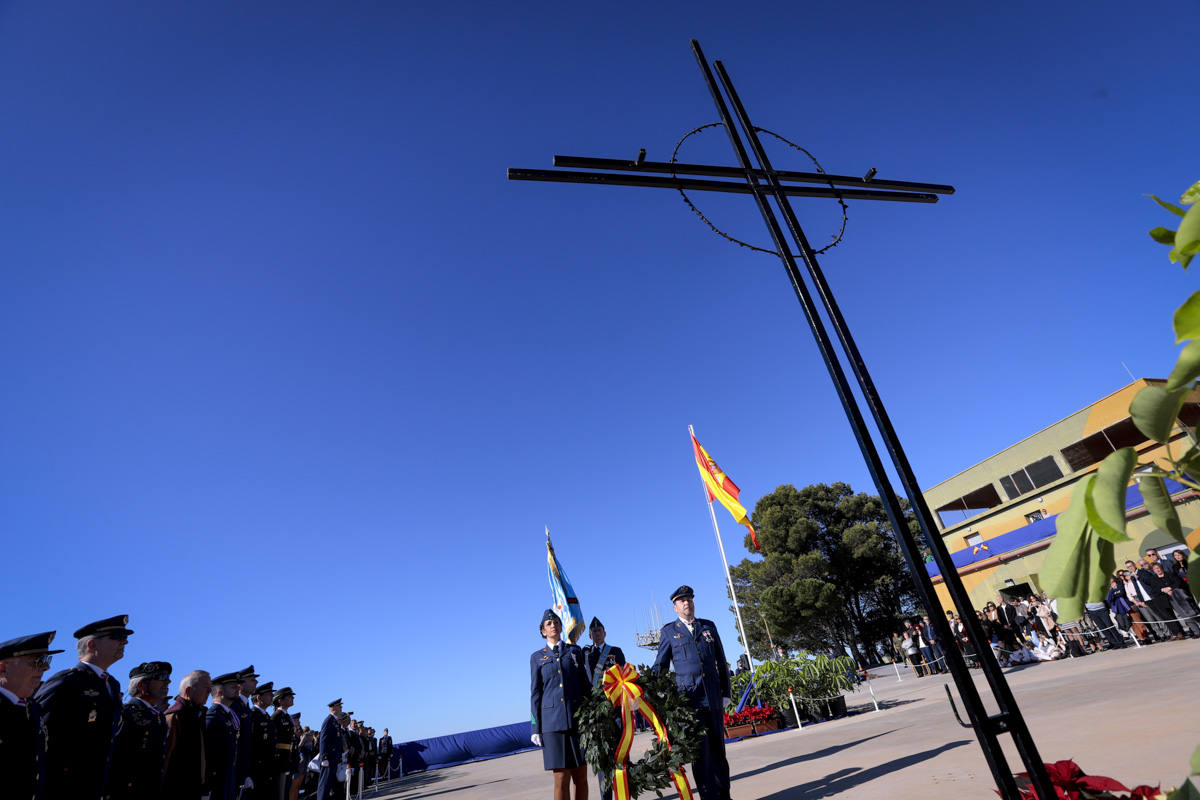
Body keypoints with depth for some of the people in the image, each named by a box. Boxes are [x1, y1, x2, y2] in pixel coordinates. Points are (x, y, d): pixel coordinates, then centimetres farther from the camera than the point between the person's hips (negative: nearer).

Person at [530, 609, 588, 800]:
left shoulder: (575, 651, 11)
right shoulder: (537, 657, 9)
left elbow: (585, 684, 12)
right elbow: (535, 693, 8)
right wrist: (536, 728, 3)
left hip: (578, 718, 1)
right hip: (553, 721, -1)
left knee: (581, 777, 4)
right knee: (561, 779, -3)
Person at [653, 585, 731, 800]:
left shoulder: (709, 626, 12)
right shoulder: (668, 631, 4)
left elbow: (721, 662, 15)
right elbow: (660, 666, 5)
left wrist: (726, 692, 12)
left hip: (713, 696, 3)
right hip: (689, 698, -3)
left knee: (718, 747, 10)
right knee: (700, 749, -4)